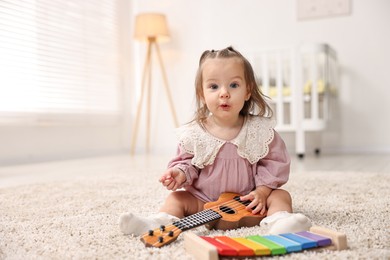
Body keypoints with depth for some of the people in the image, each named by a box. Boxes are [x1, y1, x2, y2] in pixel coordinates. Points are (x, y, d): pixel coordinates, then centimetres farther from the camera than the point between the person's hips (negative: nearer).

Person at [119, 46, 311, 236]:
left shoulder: (261, 130, -8)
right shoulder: (194, 134, -8)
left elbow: (275, 161, -2)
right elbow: (186, 162, 5)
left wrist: (262, 191, -14)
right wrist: (181, 174, -18)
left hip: (249, 200, 0)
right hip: (204, 200, 1)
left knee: (280, 195, -19)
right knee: (177, 198, -13)